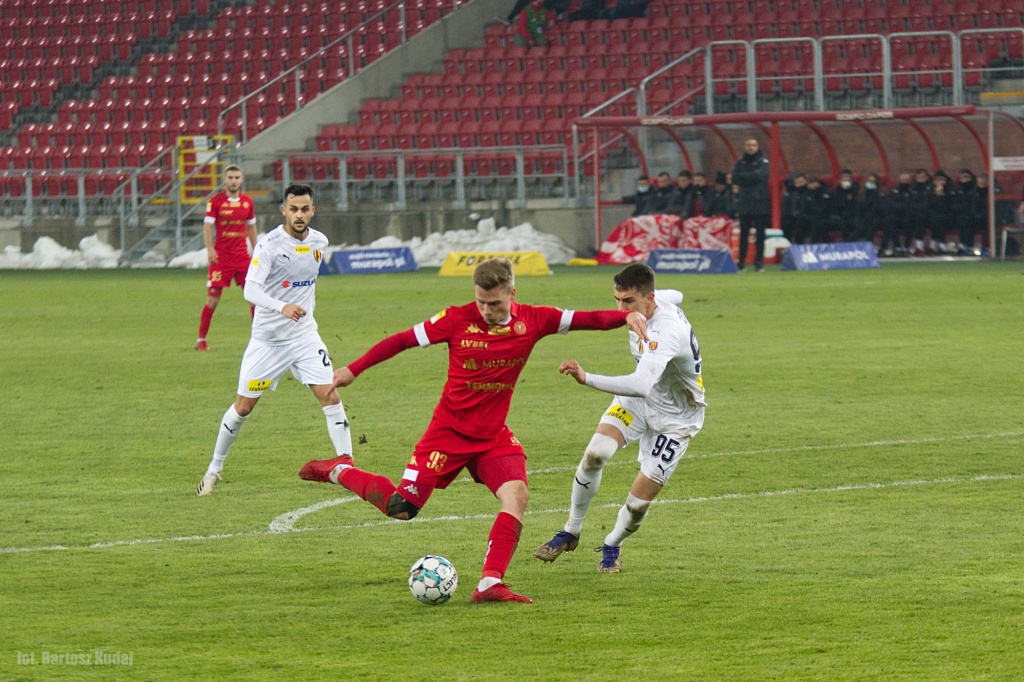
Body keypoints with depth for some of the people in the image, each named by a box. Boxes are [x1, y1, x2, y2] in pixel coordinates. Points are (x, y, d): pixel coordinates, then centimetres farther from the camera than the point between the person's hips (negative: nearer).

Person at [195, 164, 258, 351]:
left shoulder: (247, 201, 8)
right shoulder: (216, 201, -4)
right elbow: (207, 226, -6)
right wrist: (210, 250, -18)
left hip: (242, 256, 4)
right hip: (221, 256, -4)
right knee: (213, 299, -3)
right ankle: (201, 339, 7)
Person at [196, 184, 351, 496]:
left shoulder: (319, 242, 2)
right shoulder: (269, 245, -17)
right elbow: (251, 289, -29)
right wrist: (282, 307, -44)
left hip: (304, 335, 4)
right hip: (267, 338, -3)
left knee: (330, 396, -11)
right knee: (243, 406, 4)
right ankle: (214, 469, 21)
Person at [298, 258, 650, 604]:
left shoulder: (533, 320, -7)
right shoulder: (458, 319, -14)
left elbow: (585, 319, -11)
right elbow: (403, 340, -5)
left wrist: (626, 316, -30)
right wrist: (353, 369, -1)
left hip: (494, 436, 3)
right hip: (449, 430, -3)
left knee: (516, 494, -22)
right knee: (400, 509, -2)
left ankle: (489, 584, -21)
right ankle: (338, 470, 25)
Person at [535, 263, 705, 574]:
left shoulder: (666, 332, -39)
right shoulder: (659, 300, -13)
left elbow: (641, 385, -55)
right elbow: (675, 296, 15)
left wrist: (586, 378, -63)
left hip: (675, 418, -6)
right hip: (639, 400, 6)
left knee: (641, 499, -9)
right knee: (594, 454, -18)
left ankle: (612, 545, 24)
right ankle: (570, 533, 1)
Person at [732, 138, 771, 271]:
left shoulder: (763, 161, 2)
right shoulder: (741, 162, 12)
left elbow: (761, 175, -14)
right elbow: (735, 179, 1)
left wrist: (743, 177, -6)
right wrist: (751, 178, -10)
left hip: (760, 202, -3)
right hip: (744, 202, 3)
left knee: (760, 233, -1)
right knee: (743, 233, 0)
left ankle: (759, 262, 2)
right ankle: (741, 262, 1)